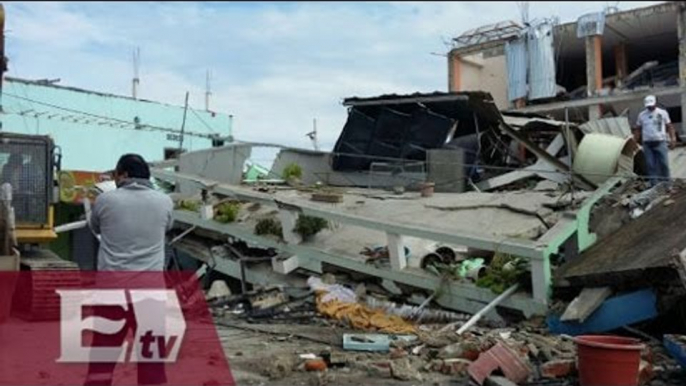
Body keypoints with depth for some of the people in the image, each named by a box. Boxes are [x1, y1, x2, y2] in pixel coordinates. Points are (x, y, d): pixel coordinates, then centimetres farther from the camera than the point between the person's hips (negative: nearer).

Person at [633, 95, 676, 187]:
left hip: (660, 142, -2)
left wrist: (673, 139, -3)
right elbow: (637, 129, 14)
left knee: (664, 164, -4)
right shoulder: (642, 115, 10)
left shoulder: (663, 113, 6)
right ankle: (654, 184, 8)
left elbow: (669, 126, 6)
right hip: (647, 143, 2)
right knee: (650, 165, 2)